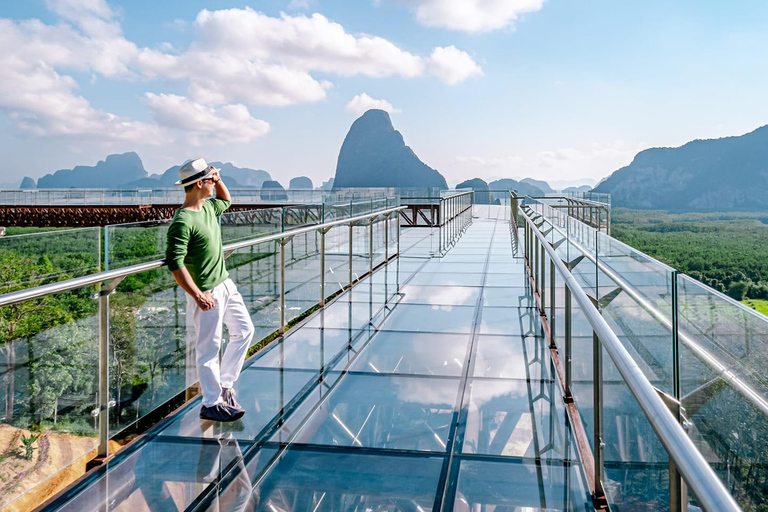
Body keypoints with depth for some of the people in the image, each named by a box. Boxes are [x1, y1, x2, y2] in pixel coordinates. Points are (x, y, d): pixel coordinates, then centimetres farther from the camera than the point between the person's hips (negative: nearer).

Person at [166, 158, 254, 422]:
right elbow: (174, 263, -24)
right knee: (209, 348, 2)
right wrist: (198, 295, -24)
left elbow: (226, 200, 30)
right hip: (208, 294, -9)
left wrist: (218, 179, 11)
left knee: (244, 331, 17)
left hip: (226, 284, 10)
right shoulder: (182, 221, -21)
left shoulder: (209, 207, 6)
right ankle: (211, 405, 17)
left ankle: (224, 384, 31)